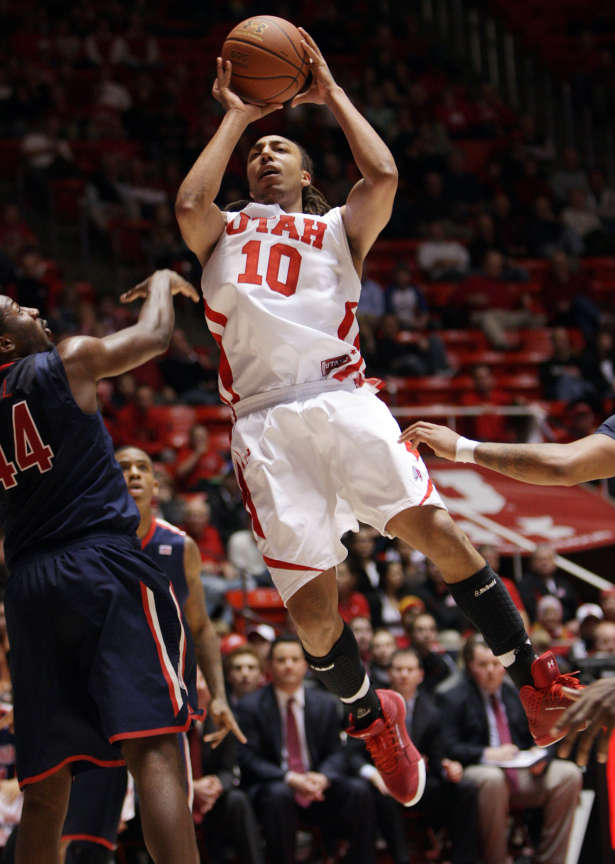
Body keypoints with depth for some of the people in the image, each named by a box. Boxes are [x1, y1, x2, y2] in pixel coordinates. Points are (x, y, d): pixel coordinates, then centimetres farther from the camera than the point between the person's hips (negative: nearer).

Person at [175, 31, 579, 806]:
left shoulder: (335, 229, 24)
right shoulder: (223, 234, 26)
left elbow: (384, 176, 3)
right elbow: (189, 203, 2)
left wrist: (330, 94, 15)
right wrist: (234, 117, 14)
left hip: (340, 400, 0)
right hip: (264, 423, 0)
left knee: (433, 527, -21)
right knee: (310, 604, -9)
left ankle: (532, 679, -11)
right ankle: (372, 718, 16)